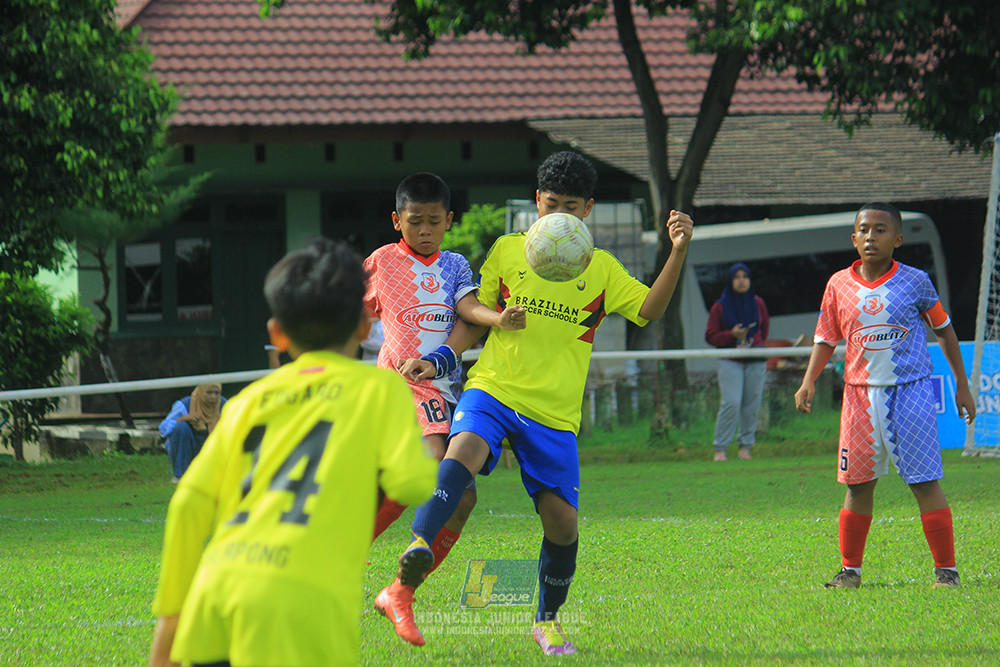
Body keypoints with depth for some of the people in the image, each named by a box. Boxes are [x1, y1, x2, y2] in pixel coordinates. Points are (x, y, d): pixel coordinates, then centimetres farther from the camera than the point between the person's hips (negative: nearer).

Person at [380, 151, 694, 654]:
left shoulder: (601, 268, 11)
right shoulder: (507, 251, 10)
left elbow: (648, 310, -2)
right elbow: (474, 319, 15)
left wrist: (678, 253, -13)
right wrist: (438, 360, 0)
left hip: (555, 412, 2)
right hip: (492, 391, -2)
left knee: (561, 519, -3)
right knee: (463, 452, -31)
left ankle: (547, 620, 25)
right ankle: (403, 586, -41)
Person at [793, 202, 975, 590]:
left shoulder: (914, 282, -2)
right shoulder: (839, 285, 4)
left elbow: (943, 330, 9)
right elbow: (826, 339, 11)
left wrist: (962, 385, 10)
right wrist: (809, 380, -4)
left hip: (910, 390, -3)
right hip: (860, 393, 3)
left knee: (924, 481, -6)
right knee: (858, 484, 5)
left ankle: (946, 569, -1)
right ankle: (850, 569, 16)